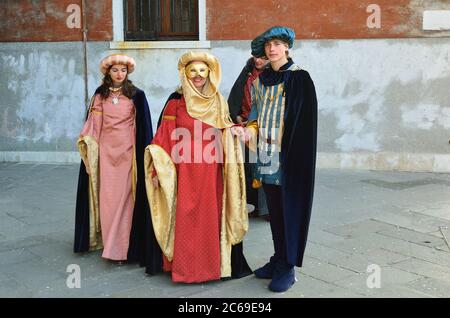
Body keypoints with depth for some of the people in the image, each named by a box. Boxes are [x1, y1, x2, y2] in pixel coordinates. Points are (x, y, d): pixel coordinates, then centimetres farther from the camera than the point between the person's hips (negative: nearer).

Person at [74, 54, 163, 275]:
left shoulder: (136, 95, -1)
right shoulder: (100, 95, 8)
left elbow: (143, 125, -1)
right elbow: (94, 124, 9)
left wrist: (142, 153, -5)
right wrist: (88, 143, -3)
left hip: (127, 149, -3)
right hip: (106, 150, 3)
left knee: (125, 196, -3)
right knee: (107, 196, 3)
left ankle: (122, 247, 2)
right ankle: (110, 243, 15)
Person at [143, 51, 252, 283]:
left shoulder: (218, 102, 10)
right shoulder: (176, 101, 0)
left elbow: (226, 138, 16)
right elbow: (164, 137, -3)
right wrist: (158, 170, -8)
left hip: (212, 172, 3)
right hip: (185, 171, -2)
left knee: (211, 217, 5)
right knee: (186, 218, -1)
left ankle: (211, 264, 17)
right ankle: (186, 267, 11)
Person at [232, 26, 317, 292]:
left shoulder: (299, 78, -7)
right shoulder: (261, 80, 12)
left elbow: (304, 121, -11)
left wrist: (297, 155, -17)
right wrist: (248, 129, 1)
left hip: (289, 155, -6)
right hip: (267, 155, 6)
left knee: (289, 208, -1)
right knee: (274, 209, 12)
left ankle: (287, 268, 7)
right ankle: (279, 259, 23)